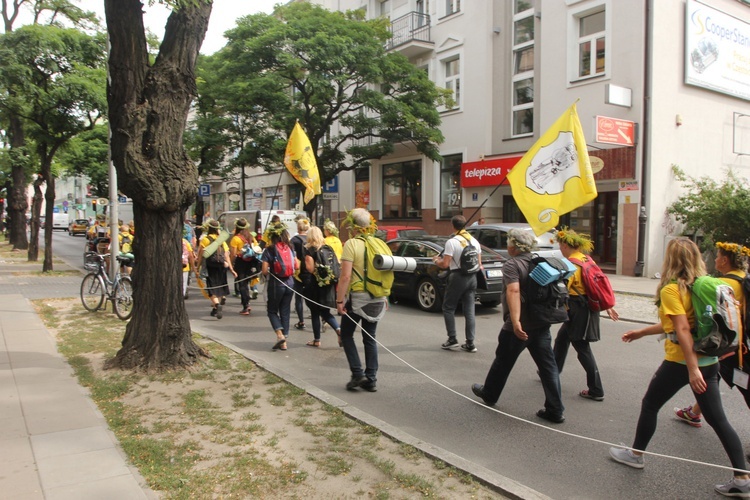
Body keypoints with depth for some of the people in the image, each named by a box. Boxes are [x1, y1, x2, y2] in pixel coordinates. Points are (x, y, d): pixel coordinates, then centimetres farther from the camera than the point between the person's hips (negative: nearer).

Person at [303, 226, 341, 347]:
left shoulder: (309, 250, -8)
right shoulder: (328, 248, 7)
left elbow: (310, 268, -18)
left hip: (314, 284, -5)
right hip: (328, 284, 5)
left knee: (315, 313, 6)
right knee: (325, 312, 12)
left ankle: (317, 340, 13)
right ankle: (338, 329, -11)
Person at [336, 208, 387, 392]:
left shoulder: (351, 244, -12)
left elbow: (345, 276, -18)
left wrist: (340, 300, -12)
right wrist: (385, 296, 20)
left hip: (358, 297, -6)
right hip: (377, 299, 6)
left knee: (346, 335, 12)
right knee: (370, 338, 13)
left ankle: (358, 374, 6)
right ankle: (371, 379, 15)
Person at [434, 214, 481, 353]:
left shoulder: (452, 242, -12)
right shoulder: (474, 241, 7)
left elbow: (445, 264, -14)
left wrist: (436, 260, 5)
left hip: (457, 277, -6)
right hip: (472, 277, 6)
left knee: (448, 308, 9)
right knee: (469, 311, 8)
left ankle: (452, 339, 6)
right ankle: (470, 343, 9)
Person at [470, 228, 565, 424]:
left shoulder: (512, 265, -14)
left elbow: (513, 291, -28)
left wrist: (515, 321, -35)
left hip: (519, 327, -6)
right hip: (541, 324, 6)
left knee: (502, 362, 14)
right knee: (548, 366, 6)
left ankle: (489, 394, 33)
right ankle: (555, 411, 7)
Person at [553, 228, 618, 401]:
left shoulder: (572, 263, -16)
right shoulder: (586, 259, 11)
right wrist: (607, 306, 20)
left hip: (579, 309, -10)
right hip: (588, 306, 10)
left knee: (582, 348, -2)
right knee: (562, 337, 22)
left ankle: (596, 391, 3)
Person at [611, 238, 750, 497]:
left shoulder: (671, 289, -15)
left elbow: (682, 329, -22)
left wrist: (692, 368, -23)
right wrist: (641, 332, 23)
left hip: (681, 361, -7)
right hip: (709, 360, 7)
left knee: (650, 405, 12)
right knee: (717, 418, 11)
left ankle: (635, 454, 27)